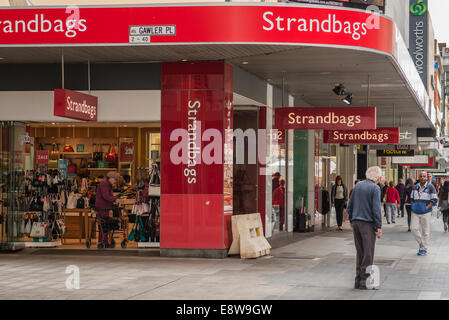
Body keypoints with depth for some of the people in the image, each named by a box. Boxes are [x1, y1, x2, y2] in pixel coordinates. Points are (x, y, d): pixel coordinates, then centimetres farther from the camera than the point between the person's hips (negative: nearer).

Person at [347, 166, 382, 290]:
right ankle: (364, 280, -2)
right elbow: (376, 209, -14)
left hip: (356, 222, 6)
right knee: (368, 253, -1)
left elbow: (350, 205, 13)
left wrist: (351, 220, 22)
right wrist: (379, 227, -9)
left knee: (360, 252, 11)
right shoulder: (375, 188, -9)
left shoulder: (358, 185, 9)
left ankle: (358, 280, 11)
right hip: (368, 224, -6)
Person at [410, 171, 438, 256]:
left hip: (425, 213, -4)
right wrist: (413, 206, 6)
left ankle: (424, 249, 9)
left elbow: (435, 200, -7)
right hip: (415, 212, 4)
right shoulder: (416, 187, 10)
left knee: (425, 231, 1)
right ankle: (421, 243, 19)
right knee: (414, 229, -4)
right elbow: (412, 198, 21)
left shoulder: (430, 187, -5)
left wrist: (427, 208, -14)